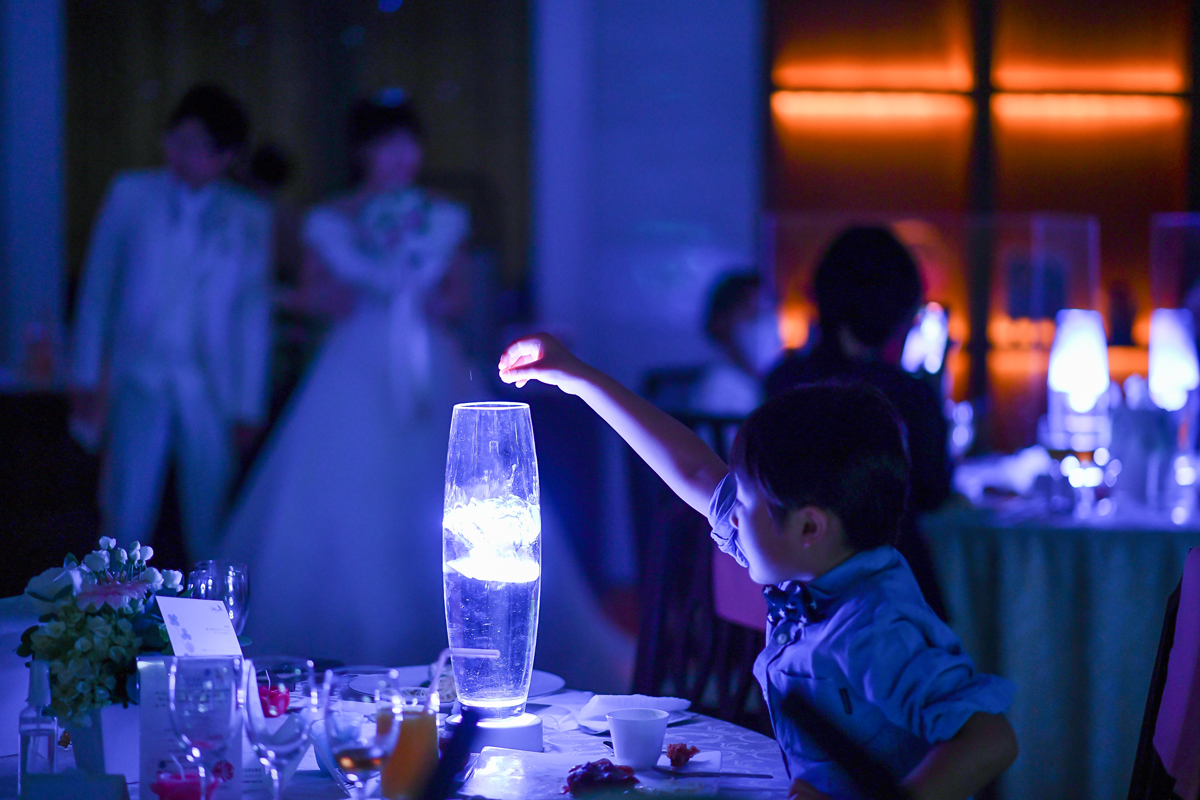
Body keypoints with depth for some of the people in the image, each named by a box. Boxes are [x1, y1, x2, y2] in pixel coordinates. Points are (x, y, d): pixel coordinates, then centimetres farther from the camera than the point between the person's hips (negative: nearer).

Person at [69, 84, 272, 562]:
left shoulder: (249, 218, 4)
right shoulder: (131, 195, 3)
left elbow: (253, 313, 5)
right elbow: (97, 287, 6)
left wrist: (247, 407, 3)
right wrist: (87, 378, 3)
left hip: (212, 392, 1)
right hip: (139, 381, 0)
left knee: (208, 521, 5)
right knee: (127, 518, -5)